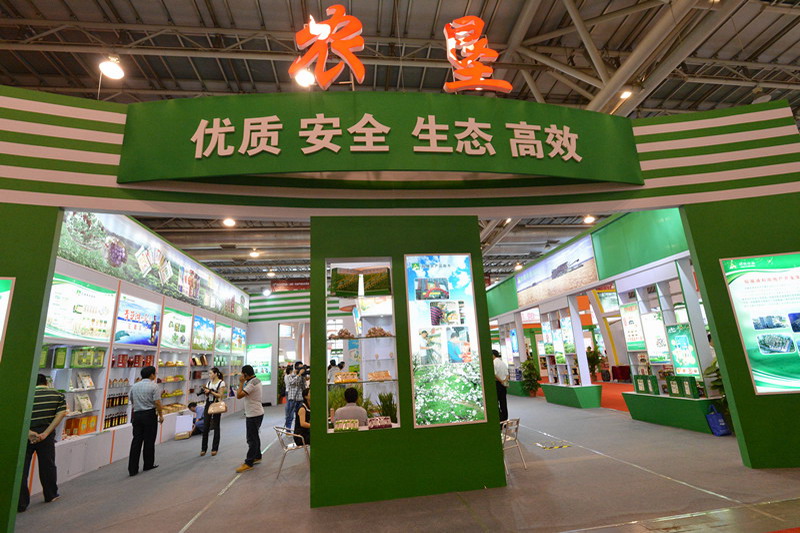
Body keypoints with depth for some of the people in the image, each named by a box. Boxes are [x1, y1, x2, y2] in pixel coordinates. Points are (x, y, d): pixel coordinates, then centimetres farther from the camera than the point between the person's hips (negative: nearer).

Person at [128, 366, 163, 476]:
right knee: (149, 441, 7)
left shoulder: (134, 386, 7)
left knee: (136, 441, 6)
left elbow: (131, 400, 16)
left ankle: (133, 469, 6)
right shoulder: (153, 386, -11)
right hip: (149, 414, -5)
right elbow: (157, 402, -15)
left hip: (136, 414, 5)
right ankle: (148, 465, 19)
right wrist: (161, 415, -4)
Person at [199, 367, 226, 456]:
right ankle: (203, 449, 14)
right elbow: (207, 395, 13)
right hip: (208, 404, 5)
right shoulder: (209, 382, 9)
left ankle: (215, 449, 14)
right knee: (205, 427, 2)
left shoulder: (221, 383, -7)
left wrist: (210, 391, -17)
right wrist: (205, 391, -7)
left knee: (216, 427, 3)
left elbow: (220, 395, -12)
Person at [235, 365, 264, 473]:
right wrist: (244, 383, 7)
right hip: (256, 413, 11)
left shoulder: (251, 384, -23)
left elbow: (239, 395, -25)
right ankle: (257, 457, 33)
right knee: (255, 436, 21)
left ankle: (248, 463, 4)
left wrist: (241, 382, -18)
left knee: (252, 439, -3)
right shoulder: (257, 380, 8)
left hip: (253, 415, -11)